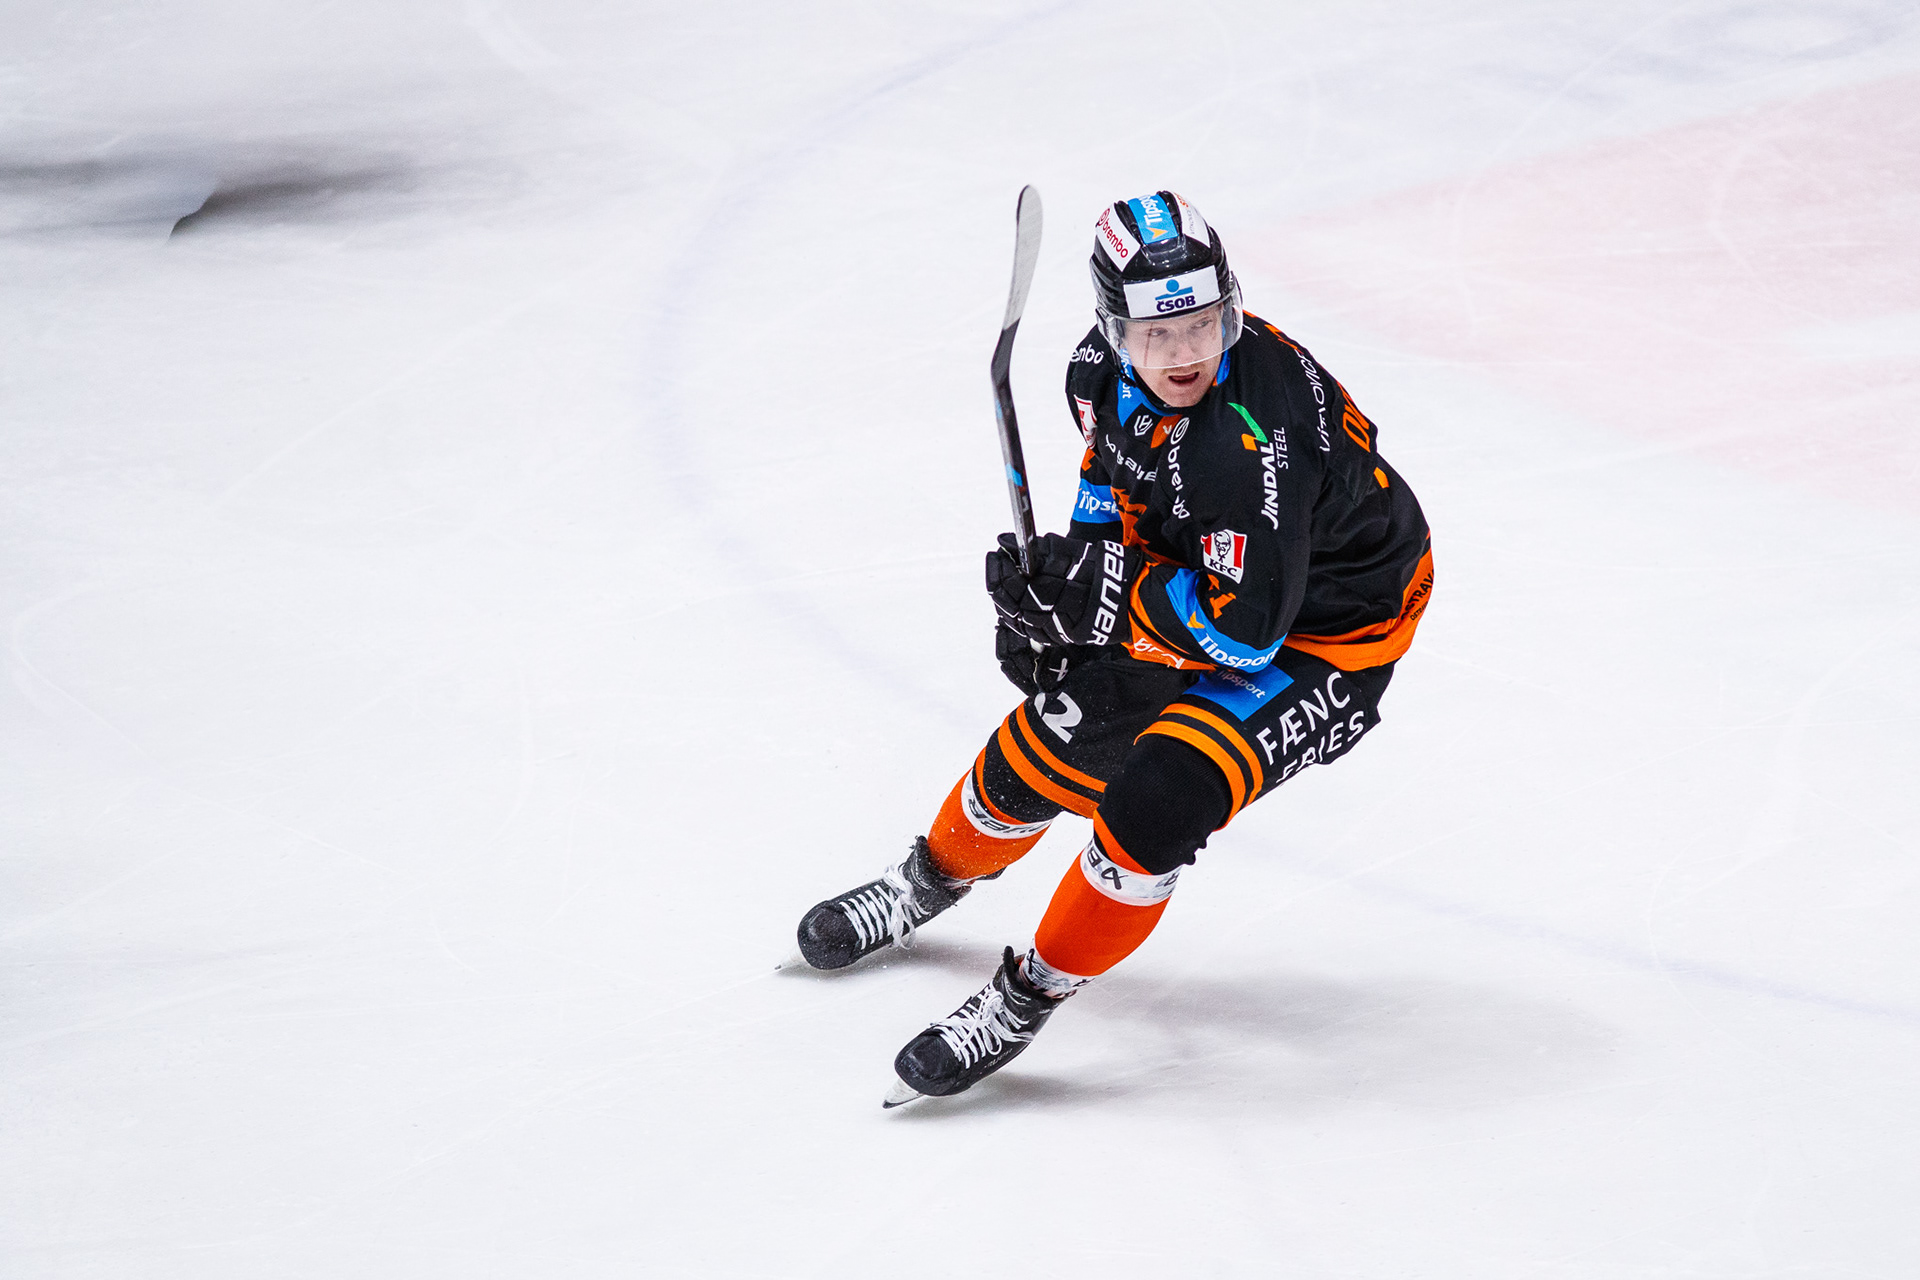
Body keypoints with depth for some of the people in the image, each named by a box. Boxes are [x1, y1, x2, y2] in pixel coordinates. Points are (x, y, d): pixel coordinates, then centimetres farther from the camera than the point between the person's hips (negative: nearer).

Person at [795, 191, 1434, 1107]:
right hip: (1204, 582, 7)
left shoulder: (1256, 433, -39)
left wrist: (1100, 587, -31)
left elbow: (1246, 629, -36)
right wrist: (1057, 590, -4)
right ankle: (932, 881, 44)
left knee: (1154, 800, -22)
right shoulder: (1110, 367, -15)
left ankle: (1025, 999, -1)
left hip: (1321, 639, -7)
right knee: (1048, 744, 12)